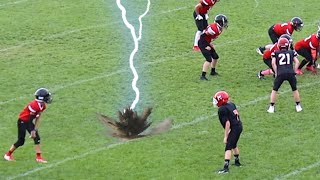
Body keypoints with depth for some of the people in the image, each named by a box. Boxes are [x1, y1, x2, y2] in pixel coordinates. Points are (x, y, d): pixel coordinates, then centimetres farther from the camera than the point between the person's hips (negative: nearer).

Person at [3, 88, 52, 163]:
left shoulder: (43, 106, -3)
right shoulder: (34, 105, -30)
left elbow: (37, 118, 4)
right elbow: (30, 119, -25)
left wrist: (35, 129, 1)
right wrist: (32, 131, -20)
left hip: (28, 122, 8)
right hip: (22, 121, -8)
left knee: (37, 138, -2)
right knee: (21, 141, -2)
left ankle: (38, 157, 2)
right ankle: (8, 154, 17)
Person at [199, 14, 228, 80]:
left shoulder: (219, 29, 5)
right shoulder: (214, 29, -27)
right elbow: (203, 36, -25)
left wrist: (209, 43, 12)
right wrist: (206, 46, -18)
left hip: (206, 43, 10)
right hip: (202, 43, -10)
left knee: (215, 57, 19)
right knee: (209, 59, -16)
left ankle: (213, 72, 36)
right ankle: (203, 76, -15)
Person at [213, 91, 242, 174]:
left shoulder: (222, 110, -18)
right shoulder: (231, 104, 7)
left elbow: (227, 123, -21)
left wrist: (226, 136, -14)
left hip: (234, 129, -9)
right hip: (239, 126, 9)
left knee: (228, 148, -9)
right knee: (234, 145, 28)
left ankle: (226, 167, -16)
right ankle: (237, 161, 44)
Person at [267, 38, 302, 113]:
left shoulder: (276, 53, 13)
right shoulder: (292, 52, 16)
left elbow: (273, 63, 0)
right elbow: (297, 62, 7)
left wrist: (276, 72, 6)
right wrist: (294, 71, 11)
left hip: (280, 74, -1)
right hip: (291, 73, 1)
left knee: (274, 90, 14)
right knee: (294, 89, 20)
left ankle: (271, 107, 12)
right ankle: (298, 106, 27)